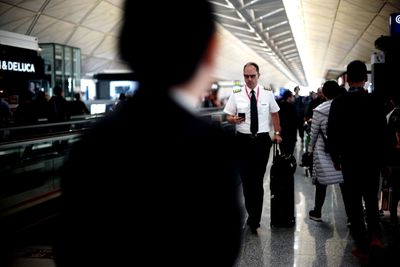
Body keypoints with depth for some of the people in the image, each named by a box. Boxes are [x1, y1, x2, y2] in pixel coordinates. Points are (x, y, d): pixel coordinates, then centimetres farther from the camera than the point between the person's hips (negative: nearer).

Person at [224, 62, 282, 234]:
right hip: (243, 140, 0)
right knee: (246, 179, 4)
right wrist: (234, 119, -18)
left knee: (258, 180, 2)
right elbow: (228, 117, 4)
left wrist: (277, 133, 12)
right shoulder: (236, 94, 0)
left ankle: (254, 220, 10)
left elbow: (274, 113, 15)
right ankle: (253, 216, 22)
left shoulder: (267, 93, 2)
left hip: (262, 140, 0)